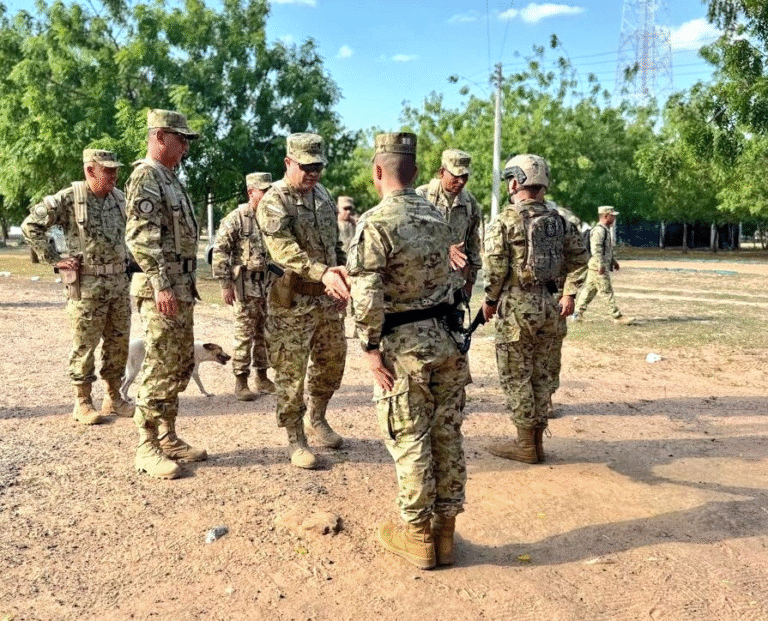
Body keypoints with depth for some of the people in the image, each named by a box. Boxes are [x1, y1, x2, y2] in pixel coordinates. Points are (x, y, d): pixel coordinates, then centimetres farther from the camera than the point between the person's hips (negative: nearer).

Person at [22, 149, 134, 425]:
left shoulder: (120, 198, 7)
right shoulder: (68, 199, -11)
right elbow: (30, 226, -8)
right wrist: (54, 259, -9)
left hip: (119, 281, 6)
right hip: (87, 285, -6)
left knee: (118, 342, 10)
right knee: (85, 344, 1)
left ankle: (113, 397, 22)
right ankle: (82, 402, 13)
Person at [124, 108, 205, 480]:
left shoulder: (170, 179, 19)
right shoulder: (145, 177, -10)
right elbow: (141, 236, -21)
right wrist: (161, 285, -26)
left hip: (181, 287, 10)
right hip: (162, 289, -10)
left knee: (180, 366, 13)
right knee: (160, 368, -6)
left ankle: (167, 437, 22)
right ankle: (148, 449, 3)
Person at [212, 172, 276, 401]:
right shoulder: (236, 219, -7)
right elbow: (219, 251, -10)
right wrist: (226, 284, -14)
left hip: (270, 285, 6)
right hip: (246, 286, -6)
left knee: (265, 333, 11)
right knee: (245, 334, -2)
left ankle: (262, 378, 23)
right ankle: (241, 382, 7)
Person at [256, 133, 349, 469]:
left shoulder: (323, 195, 10)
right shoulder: (273, 201, -14)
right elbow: (283, 248, -29)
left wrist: (342, 273, 11)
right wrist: (322, 272, -41)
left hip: (327, 299, 7)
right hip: (291, 302, -7)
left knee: (332, 362, 17)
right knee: (291, 373, 2)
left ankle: (316, 419, 38)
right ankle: (295, 440, 16)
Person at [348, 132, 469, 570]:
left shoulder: (376, 222, -14)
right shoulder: (439, 217, 7)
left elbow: (367, 296, -20)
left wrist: (371, 349, -13)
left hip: (405, 344, -6)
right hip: (448, 338, 6)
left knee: (410, 440, 6)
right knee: (447, 435, 12)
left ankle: (418, 535, 18)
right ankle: (445, 530, 24)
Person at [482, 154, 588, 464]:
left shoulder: (504, 221, -11)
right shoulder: (556, 220, 7)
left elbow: (496, 268, -15)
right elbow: (580, 256, 10)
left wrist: (489, 301, -2)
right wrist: (569, 293, 13)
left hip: (516, 307, -6)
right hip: (548, 307, 6)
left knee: (516, 377, 5)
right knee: (540, 375, 15)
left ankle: (525, 444, 12)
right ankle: (538, 440, 24)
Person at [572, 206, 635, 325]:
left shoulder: (606, 230, 20)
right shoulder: (599, 230, -15)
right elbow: (596, 249, -24)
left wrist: (614, 261, 31)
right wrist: (601, 265, -28)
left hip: (602, 266, 11)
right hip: (598, 267, -11)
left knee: (589, 289, 13)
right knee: (608, 292, -6)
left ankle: (578, 313, 18)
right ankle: (617, 317, -3)